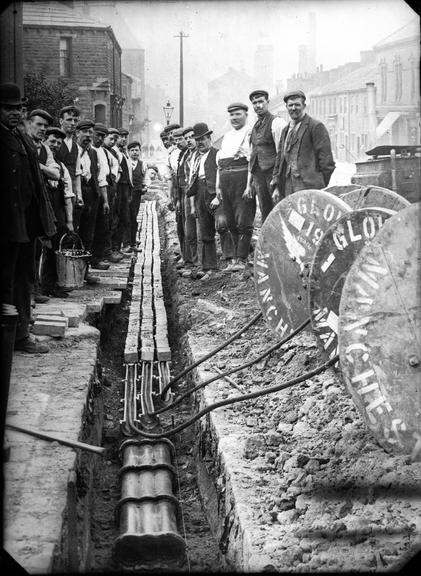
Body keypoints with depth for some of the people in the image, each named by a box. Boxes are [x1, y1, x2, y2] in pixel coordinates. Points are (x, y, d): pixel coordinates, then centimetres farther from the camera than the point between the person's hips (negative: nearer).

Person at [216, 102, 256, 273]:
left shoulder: (250, 134, -2)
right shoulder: (226, 137, 20)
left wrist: (250, 185, -17)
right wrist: (218, 186, 15)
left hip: (242, 180, -7)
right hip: (226, 181, 7)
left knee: (243, 222, -7)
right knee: (231, 223, 10)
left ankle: (241, 260, -4)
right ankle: (236, 258, 18)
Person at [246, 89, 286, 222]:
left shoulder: (276, 122, -5)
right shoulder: (255, 127, 18)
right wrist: (249, 183, 18)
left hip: (273, 173, -7)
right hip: (259, 175, 7)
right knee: (265, 217, 7)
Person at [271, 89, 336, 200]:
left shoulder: (316, 126, -2)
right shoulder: (286, 130, 21)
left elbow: (326, 160, -6)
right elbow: (279, 158, 22)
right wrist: (276, 186, 14)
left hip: (308, 187, -7)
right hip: (288, 189, 7)